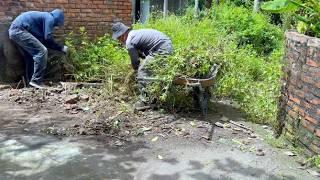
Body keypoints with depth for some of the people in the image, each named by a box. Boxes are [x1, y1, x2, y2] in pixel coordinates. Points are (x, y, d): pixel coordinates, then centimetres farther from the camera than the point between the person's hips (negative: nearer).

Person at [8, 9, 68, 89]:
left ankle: (31, 81, 22)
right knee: (42, 51, -11)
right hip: (19, 30, -11)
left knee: (31, 55, 19)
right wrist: (61, 48, 0)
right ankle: (36, 81, -10)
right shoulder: (50, 18, -3)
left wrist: (60, 48, 25)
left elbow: (43, 40, 25)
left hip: (14, 31, 11)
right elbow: (48, 38, -12)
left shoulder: (44, 17, 26)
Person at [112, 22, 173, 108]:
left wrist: (137, 71, 18)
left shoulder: (129, 43, -10)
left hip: (162, 50, -10)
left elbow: (135, 62, 1)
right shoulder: (135, 33, 18)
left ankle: (144, 101, -4)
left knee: (142, 71, -7)